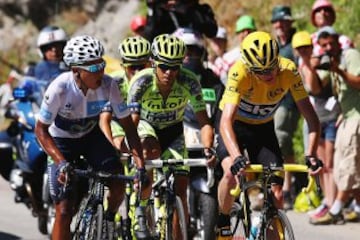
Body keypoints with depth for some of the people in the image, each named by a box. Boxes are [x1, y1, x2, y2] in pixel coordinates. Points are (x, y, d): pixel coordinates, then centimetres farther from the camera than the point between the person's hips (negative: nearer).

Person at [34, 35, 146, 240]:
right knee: (64, 210, -11)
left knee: (118, 180, -22)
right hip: (62, 140, -2)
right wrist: (61, 162, -37)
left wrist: (140, 165, -28)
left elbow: (128, 125, -18)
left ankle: (110, 219, 9)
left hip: (91, 135, 3)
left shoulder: (108, 85, -25)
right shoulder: (60, 88, -33)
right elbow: (41, 129, -24)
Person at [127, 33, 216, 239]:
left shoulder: (189, 82, -27)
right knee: (153, 151, -35)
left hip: (173, 131, 1)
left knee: (180, 191, -11)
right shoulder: (142, 82, -31)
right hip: (146, 126, -1)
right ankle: (141, 208, -16)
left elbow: (204, 122, -27)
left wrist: (208, 149, -45)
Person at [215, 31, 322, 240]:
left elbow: (310, 116, -25)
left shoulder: (289, 70, -27)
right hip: (235, 125, -3)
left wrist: (311, 154, -40)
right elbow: (226, 121, -42)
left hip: (263, 128, 3)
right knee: (232, 173, -30)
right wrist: (237, 157, -57)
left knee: (276, 194, -9)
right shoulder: (240, 73, -34)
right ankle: (223, 223, -6)